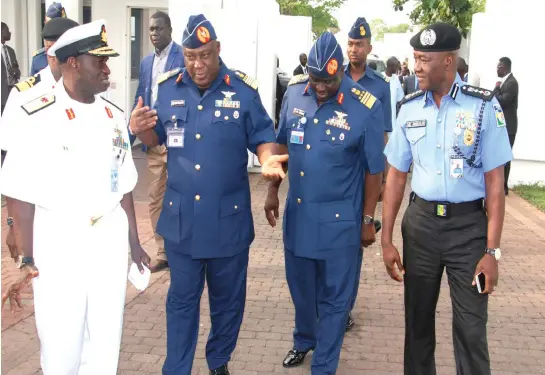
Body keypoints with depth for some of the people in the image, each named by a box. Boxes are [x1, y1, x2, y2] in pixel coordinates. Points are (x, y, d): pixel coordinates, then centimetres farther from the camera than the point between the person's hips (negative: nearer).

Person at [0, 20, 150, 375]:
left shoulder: (114, 116, 6)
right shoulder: (39, 117, -12)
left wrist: (134, 243, 15)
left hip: (111, 242, 5)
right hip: (58, 244, -5)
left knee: (106, 344, 13)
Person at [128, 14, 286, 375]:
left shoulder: (243, 89, -6)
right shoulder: (168, 87, 1)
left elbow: (262, 136, -3)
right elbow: (157, 138, 9)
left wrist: (268, 159, -25)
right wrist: (140, 129, -14)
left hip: (228, 216, -1)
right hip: (181, 216, 1)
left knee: (227, 297, 15)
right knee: (182, 298, 12)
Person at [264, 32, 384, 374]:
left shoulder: (366, 107, -17)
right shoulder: (294, 93, -3)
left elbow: (374, 169, -9)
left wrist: (368, 220, -4)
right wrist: (273, 189, 11)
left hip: (339, 219, -4)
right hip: (297, 211, 4)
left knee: (334, 298, 10)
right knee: (300, 286, 22)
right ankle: (304, 340, 48)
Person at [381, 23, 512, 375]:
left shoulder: (483, 106, -9)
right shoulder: (410, 107, 2)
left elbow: (494, 180, -8)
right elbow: (396, 175, 7)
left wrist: (492, 250, -11)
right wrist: (387, 239, 4)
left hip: (469, 225, -3)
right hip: (421, 221, 3)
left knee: (470, 327, 3)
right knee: (418, 319, 15)